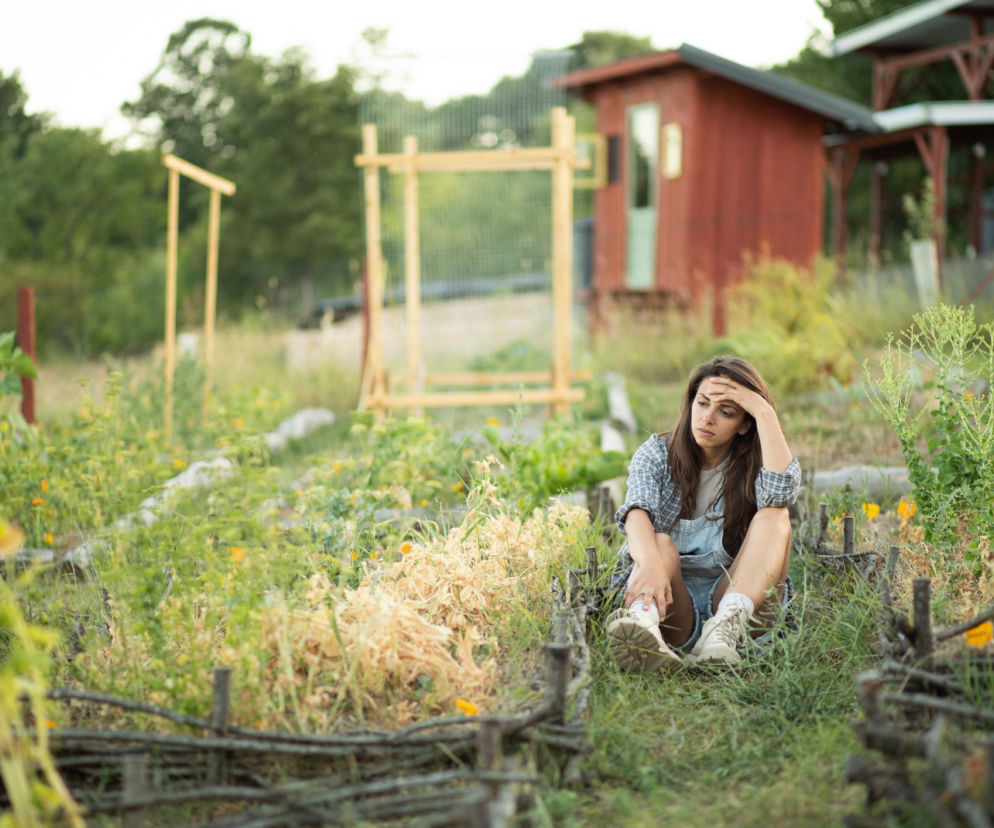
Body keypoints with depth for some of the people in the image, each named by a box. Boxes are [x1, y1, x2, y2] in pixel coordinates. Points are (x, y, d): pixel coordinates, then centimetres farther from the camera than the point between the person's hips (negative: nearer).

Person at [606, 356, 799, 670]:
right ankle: (641, 620, -65)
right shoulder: (656, 454, 6)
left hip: (739, 593, 1)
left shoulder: (753, 466, 7)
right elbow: (637, 511, -17)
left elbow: (783, 489, -20)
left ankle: (728, 626, -45)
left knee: (774, 516, -19)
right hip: (671, 602, 0)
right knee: (660, 542, -29)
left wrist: (764, 411, -15)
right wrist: (650, 563, -39)